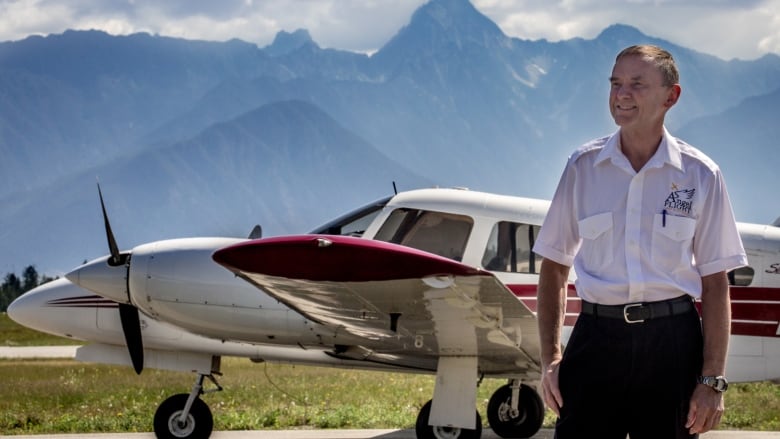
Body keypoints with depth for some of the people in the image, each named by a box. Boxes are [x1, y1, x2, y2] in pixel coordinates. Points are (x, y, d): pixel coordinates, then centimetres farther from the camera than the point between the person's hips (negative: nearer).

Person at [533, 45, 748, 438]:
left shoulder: (700, 175, 3)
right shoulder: (583, 167, 6)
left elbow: (715, 283, 2)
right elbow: (553, 268, 11)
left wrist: (712, 380, -4)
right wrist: (550, 358, 1)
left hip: (672, 344, -1)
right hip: (597, 336, 1)